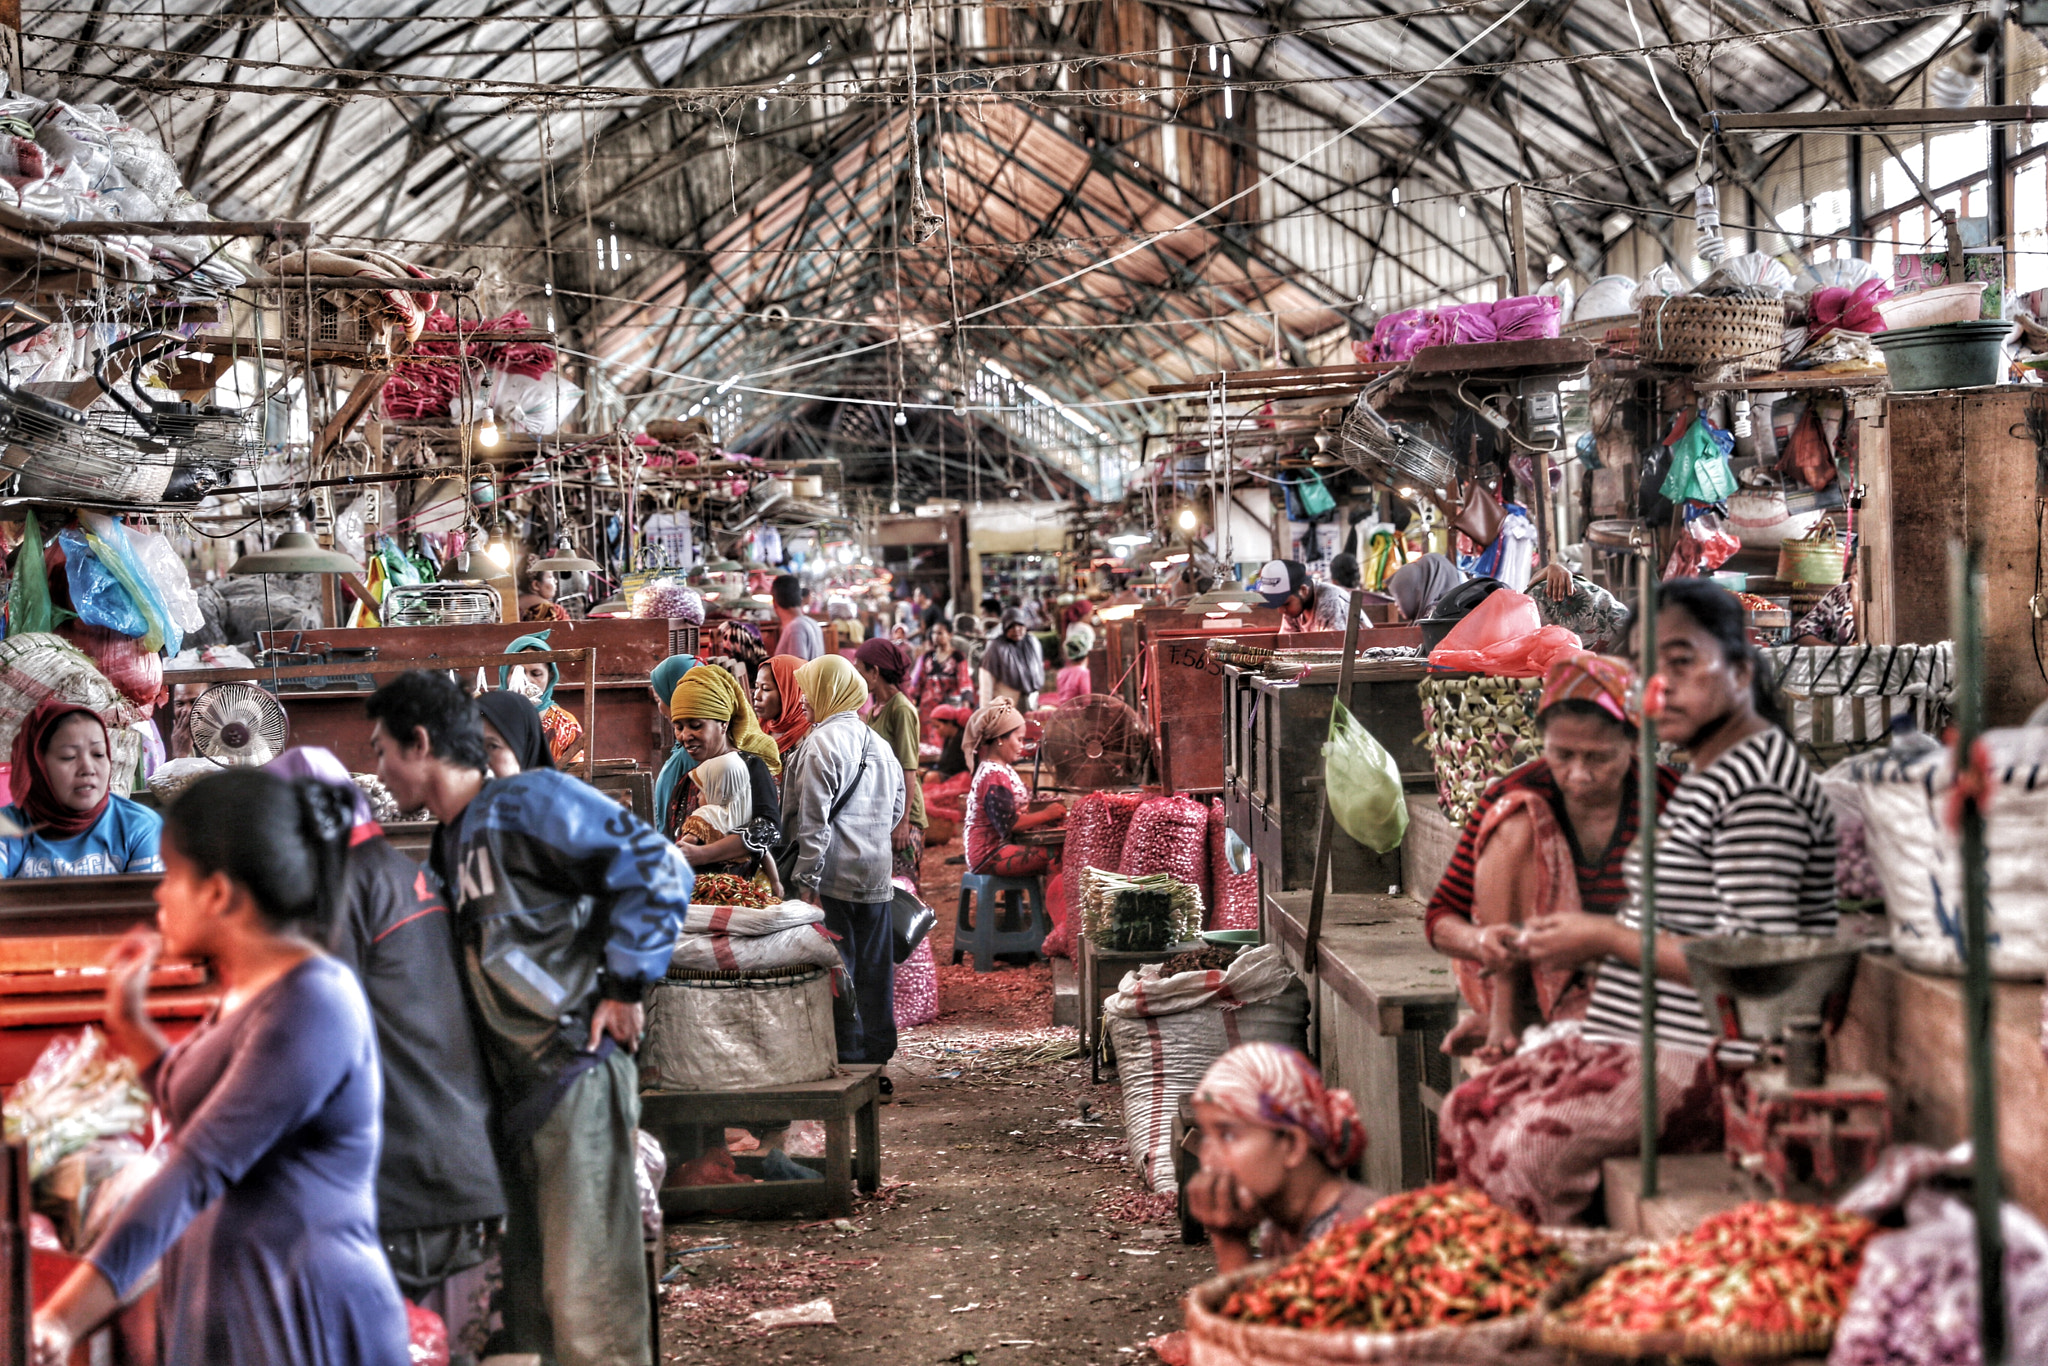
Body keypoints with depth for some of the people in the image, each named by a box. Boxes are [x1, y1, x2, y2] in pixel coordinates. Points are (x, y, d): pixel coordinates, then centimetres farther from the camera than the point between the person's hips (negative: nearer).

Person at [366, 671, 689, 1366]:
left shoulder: (529, 800, -9)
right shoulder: (451, 843, 17)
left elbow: (656, 867, -15)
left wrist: (624, 986, -14)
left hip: (575, 1074, -9)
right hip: (511, 1092, 9)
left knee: (586, 1303, -8)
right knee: (519, 1302, 14)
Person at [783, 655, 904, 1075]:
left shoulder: (822, 742, -10)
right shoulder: (880, 744, 14)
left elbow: (813, 819, -15)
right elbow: (896, 812, 20)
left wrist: (807, 879, -15)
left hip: (833, 877, -7)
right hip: (875, 876, 7)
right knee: (874, 970, 10)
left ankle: (845, 1061, -3)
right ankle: (876, 1058, 16)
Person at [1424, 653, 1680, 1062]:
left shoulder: (1666, 798, -15)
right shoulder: (1513, 798, -13)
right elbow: (1441, 917, -9)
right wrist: (1479, 940, -32)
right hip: (1518, 980, 2)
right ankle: (1502, 1016, -21)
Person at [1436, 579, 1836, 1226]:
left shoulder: (1759, 788, -15)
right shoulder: (1706, 777, 17)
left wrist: (1608, 937, -13)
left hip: (1714, 1060, -10)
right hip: (1645, 1039, 10)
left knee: (1536, 1143, -26)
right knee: (1468, 1111, 2)